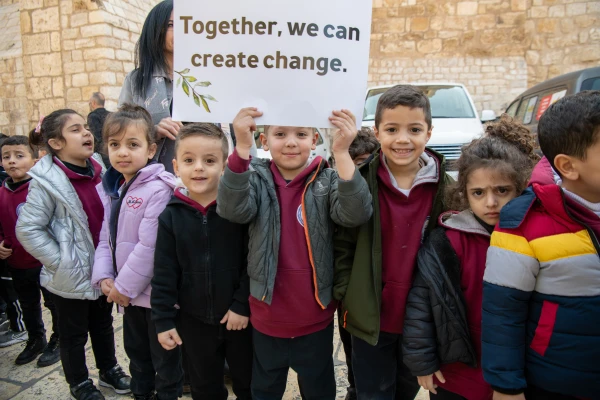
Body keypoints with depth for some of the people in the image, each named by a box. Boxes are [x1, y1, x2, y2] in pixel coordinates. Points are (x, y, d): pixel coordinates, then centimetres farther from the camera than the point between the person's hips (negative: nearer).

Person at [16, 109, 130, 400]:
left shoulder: (99, 172, -1)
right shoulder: (46, 182, -18)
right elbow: (27, 230, -16)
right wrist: (61, 261, -16)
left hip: (103, 269, 5)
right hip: (71, 276, -5)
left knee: (103, 324, 23)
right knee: (74, 333, 16)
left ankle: (109, 369, 44)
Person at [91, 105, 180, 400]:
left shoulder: (159, 189, -20)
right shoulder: (110, 189, 7)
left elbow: (150, 246, -24)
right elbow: (106, 239, 9)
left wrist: (125, 286, -17)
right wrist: (104, 277, -4)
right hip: (128, 293, 8)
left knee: (164, 357, 11)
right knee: (135, 350, 26)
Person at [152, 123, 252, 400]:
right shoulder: (171, 216, -7)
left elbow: (251, 263, -12)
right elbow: (164, 275, -4)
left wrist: (243, 305, -13)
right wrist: (163, 320, -3)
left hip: (239, 317, -2)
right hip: (194, 321, 2)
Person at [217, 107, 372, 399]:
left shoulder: (328, 181, -9)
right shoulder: (257, 180, -8)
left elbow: (356, 214, -26)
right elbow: (232, 210, -26)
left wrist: (342, 153, -39)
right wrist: (242, 148, -39)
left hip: (315, 319, 0)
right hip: (266, 318, 1)